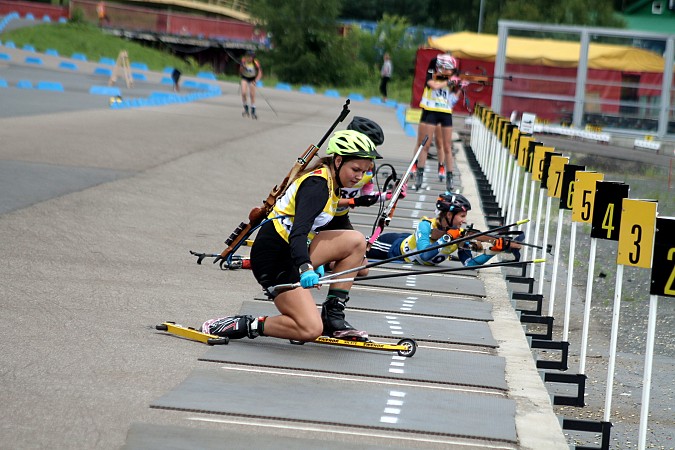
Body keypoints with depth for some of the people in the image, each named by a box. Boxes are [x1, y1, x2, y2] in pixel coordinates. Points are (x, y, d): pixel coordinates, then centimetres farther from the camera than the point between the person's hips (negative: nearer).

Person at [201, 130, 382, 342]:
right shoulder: (317, 185, -18)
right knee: (311, 329, -18)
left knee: (356, 241, 0)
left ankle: (332, 317, 1)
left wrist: (315, 262, 37)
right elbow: (298, 233, -31)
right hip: (273, 259, -10)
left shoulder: (329, 183, 12)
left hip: (292, 252, 10)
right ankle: (242, 325, -7)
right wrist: (306, 268, -46)